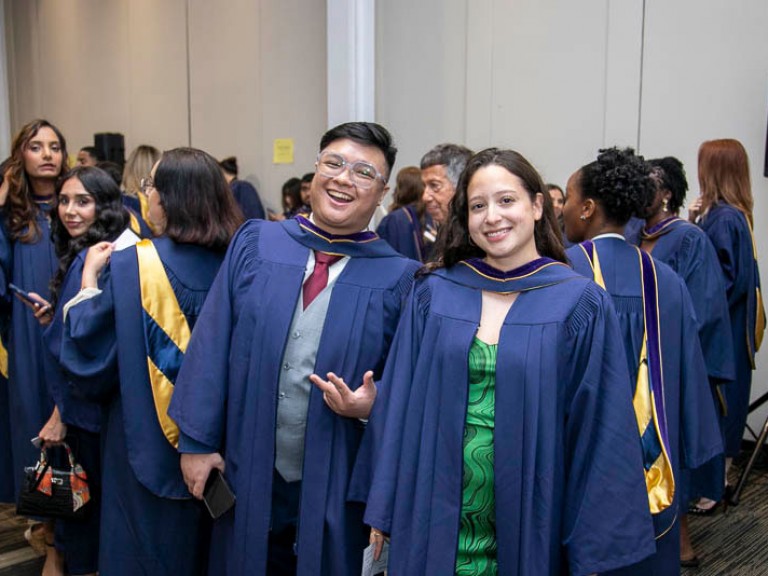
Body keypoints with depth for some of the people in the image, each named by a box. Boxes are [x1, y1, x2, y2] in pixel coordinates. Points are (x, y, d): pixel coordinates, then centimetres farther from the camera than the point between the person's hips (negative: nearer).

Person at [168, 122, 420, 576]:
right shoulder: (255, 244, 1)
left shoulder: (400, 278, -5)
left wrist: (371, 405, -20)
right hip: (247, 475, 2)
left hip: (338, 486, -1)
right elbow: (211, 347, 0)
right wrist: (197, 440, -2)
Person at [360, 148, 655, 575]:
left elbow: (600, 429, -7)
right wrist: (384, 508, 0)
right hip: (436, 517, 2)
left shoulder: (581, 303, -8)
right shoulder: (433, 293, -2)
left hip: (529, 520, -1)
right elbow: (400, 402, 1)